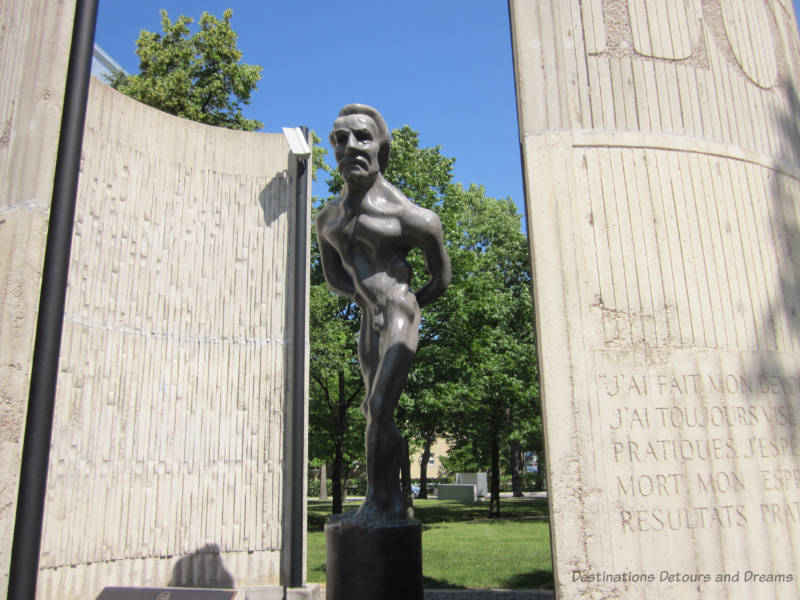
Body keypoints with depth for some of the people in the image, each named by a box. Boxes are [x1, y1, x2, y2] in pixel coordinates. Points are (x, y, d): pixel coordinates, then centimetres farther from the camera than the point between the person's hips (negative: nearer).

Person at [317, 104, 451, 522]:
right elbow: (332, 275, 23)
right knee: (376, 411, 9)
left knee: (379, 406, -14)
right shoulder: (330, 218, 10)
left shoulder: (410, 217, -10)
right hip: (368, 320, 7)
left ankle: (377, 500, -1)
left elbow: (441, 280, 2)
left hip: (399, 317, -7)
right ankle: (392, 503, 19)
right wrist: (365, 295, 10)